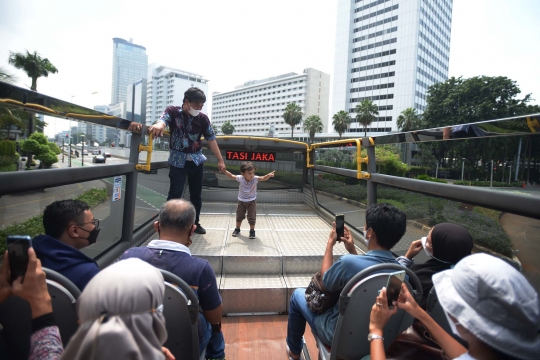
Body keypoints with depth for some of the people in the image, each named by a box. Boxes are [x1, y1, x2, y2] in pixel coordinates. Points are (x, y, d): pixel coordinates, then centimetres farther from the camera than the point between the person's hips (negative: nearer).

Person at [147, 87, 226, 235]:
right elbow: (163, 120, -27)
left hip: (196, 160, 3)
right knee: (175, 194, -7)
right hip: (178, 161, -3)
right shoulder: (172, 111, -7)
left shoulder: (203, 118, -2)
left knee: (196, 194, 11)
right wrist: (158, 125, -53)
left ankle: (195, 223, 27)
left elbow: (211, 139, 1)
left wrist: (220, 160, -1)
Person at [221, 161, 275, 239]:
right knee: (239, 216, 16)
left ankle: (252, 231, 20)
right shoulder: (240, 178, -20)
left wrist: (269, 175, -56)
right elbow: (231, 176, -9)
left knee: (252, 217, 2)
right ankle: (237, 229, 36)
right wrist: (224, 171, -20)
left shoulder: (255, 179, -24)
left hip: (252, 201, -1)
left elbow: (263, 178, -37)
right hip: (241, 200, 2)